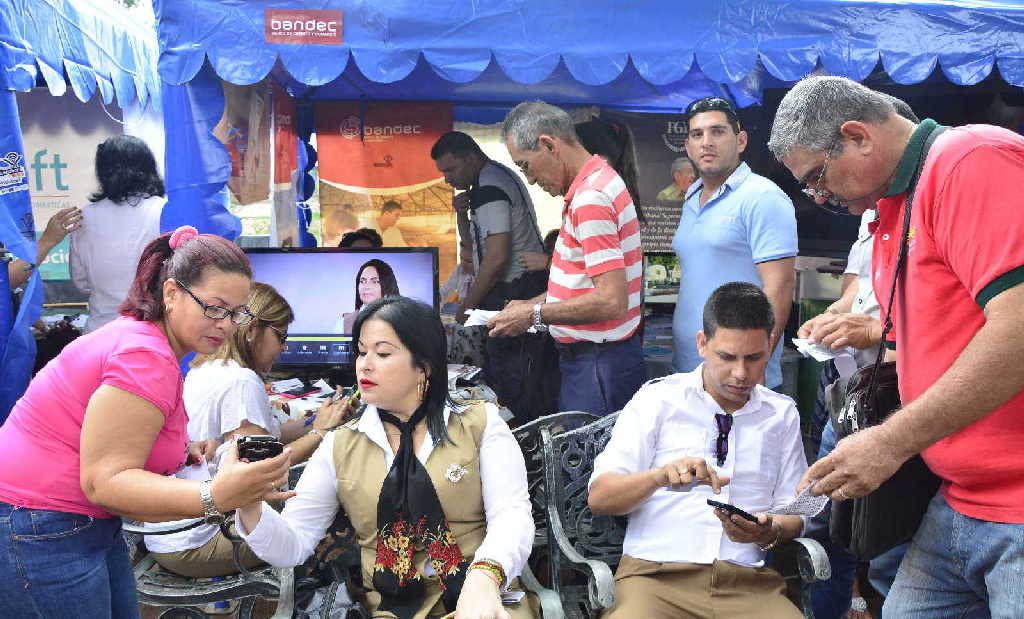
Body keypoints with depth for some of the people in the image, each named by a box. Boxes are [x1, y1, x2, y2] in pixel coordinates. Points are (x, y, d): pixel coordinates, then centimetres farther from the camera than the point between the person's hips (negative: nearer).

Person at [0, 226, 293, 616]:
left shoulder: (140, 335, 8)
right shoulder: (146, 357, -23)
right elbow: (104, 481, -26)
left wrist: (175, 450, 2)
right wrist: (215, 497, -38)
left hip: (89, 523, 9)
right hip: (38, 535, -9)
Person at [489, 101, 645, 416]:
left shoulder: (590, 199, -20)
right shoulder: (596, 183, 12)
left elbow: (611, 302, -25)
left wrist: (534, 314, -16)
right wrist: (533, 303, 14)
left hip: (599, 364, -10)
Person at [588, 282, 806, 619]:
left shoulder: (783, 413, 14)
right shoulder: (658, 398, 4)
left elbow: (793, 514, 15)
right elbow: (599, 497, -2)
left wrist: (770, 532, -8)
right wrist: (661, 475, -21)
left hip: (748, 582, 3)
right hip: (655, 575, -3)